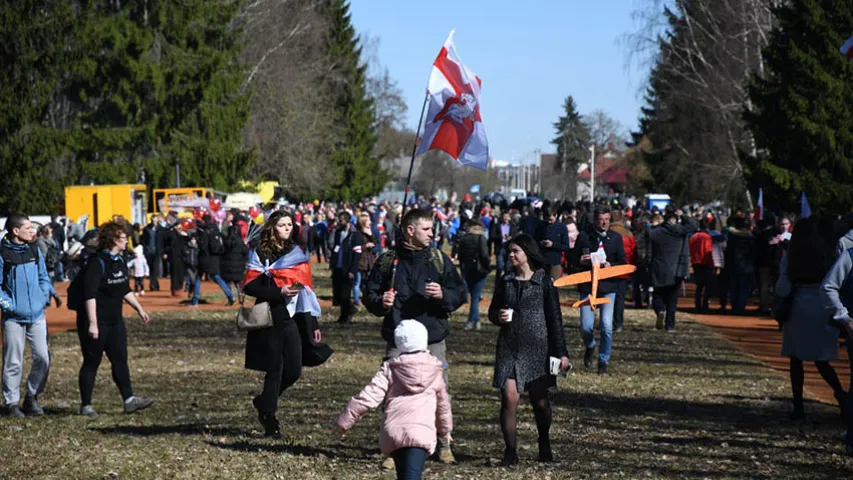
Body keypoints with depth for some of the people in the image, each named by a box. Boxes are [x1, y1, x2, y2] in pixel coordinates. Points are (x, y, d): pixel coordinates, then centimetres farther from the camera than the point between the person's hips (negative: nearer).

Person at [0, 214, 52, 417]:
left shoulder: (34, 250, 8)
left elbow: (44, 276, 17)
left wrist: (44, 297, 5)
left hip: (37, 315, 4)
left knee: (42, 357, 0)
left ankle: (32, 396, 17)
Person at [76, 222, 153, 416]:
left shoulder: (120, 261, 10)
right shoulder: (97, 263, -18)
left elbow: (125, 290, 23)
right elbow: (90, 295, -23)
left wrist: (139, 309, 20)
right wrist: (92, 323, -27)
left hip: (115, 321, 8)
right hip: (97, 323, -8)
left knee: (120, 360, 4)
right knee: (91, 363, 0)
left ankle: (129, 400, 3)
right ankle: (86, 405, 7)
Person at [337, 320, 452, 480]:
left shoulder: (390, 368, 9)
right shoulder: (434, 370, 14)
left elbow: (368, 397, 0)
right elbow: (443, 404, 28)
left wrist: (345, 420, 8)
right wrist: (445, 429, 46)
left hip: (392, 431, 2)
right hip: (422, 432, -2)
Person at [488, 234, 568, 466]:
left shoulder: (544, 281, -3)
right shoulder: (506, 281, 7)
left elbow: (555, 318, -2)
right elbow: (492, 310, 17)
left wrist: (561, 352, -6)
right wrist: (498, 316, -8)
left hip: (537, 347, -2)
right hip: (509, 347, 2)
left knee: (540, 401, 7)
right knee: (509, 398, -9)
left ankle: (544, 446, 30)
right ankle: (510, 451, -2)